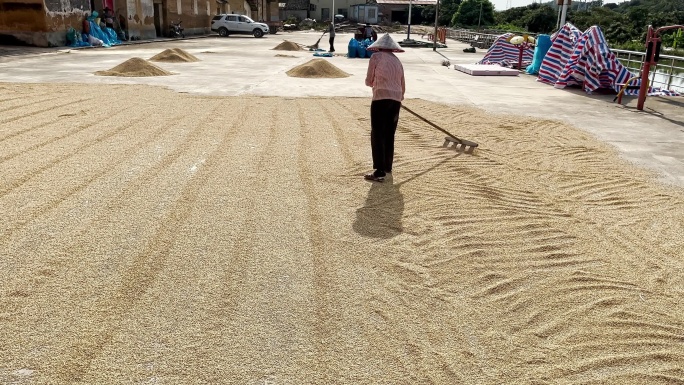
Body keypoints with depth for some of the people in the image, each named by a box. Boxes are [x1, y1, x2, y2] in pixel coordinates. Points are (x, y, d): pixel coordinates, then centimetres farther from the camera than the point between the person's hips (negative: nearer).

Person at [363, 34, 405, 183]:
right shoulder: (397, 61, 18)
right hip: (396, 100, 6)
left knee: (377, 135, -5)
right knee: (390, 135, 15)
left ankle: (380, 171, -11)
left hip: (381, 98, -6)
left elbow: (368, 81, 4)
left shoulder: (376, 57, 3)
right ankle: (388, 166, 24)